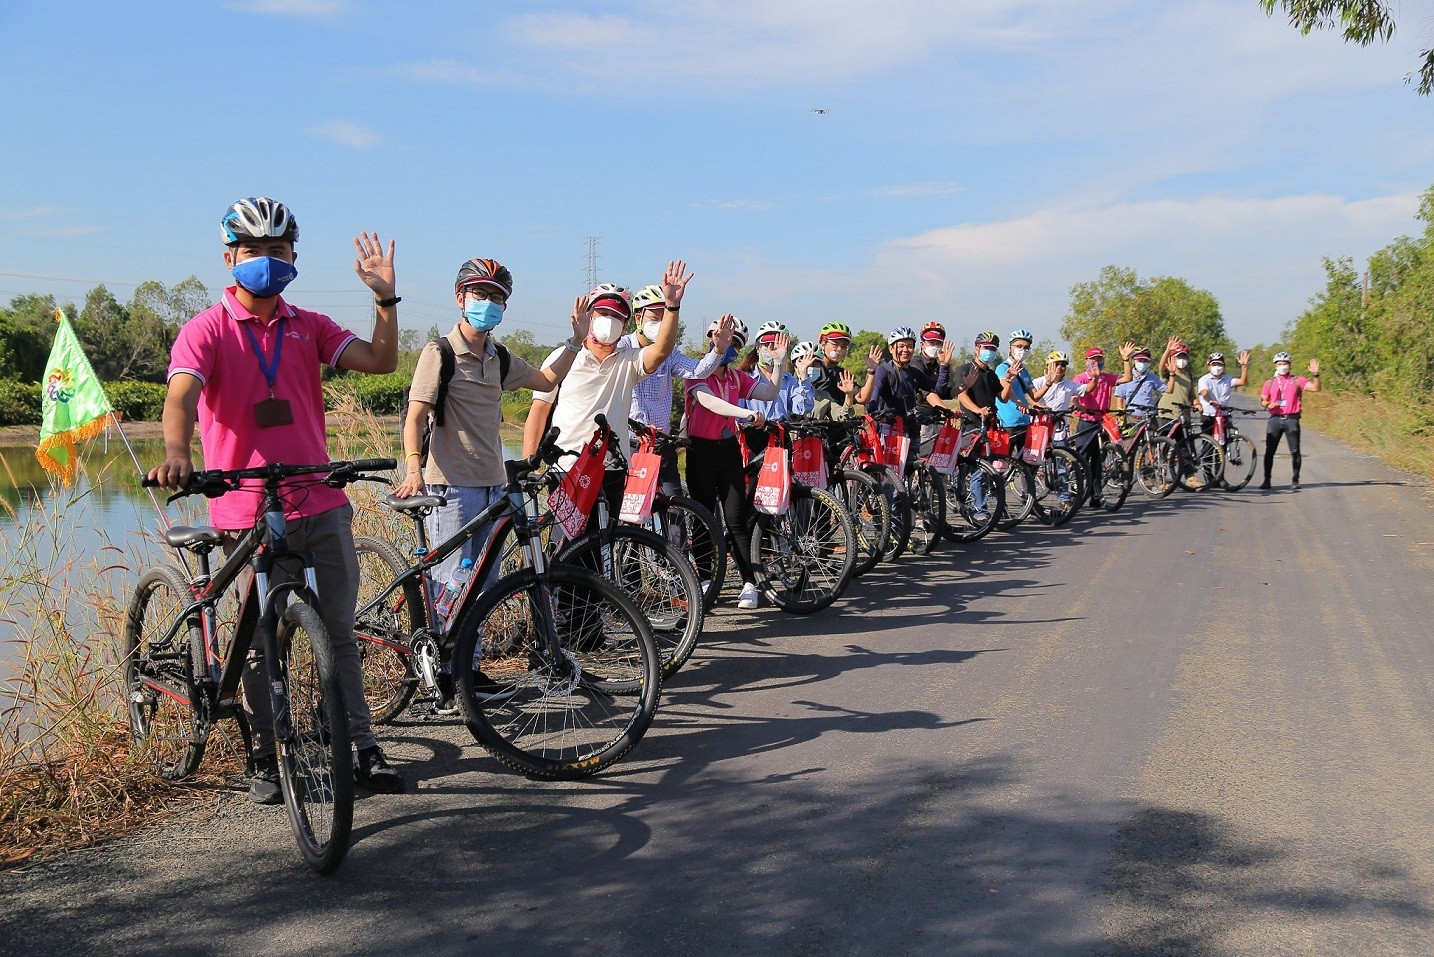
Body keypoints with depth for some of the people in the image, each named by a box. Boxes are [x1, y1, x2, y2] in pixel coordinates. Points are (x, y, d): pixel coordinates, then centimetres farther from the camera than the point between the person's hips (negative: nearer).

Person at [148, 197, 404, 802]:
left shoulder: (308, 326, 10)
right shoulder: (206, 330, -3)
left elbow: (379, 361, 1)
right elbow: (181, 394, -20)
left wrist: (385, 297, -11)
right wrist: (176, 452, -39)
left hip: (321, 505, 4)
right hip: (249, 512, -3)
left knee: (339, 630, 9)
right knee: (261, 641, 6)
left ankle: (363, 749, 17)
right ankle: (265, 760, 20)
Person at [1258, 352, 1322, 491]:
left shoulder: (1297, 381, 5)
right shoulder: (1269, 383, 11)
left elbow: (1315, 388, -5)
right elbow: (1263, 400, 11)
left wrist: (1315, 374, -20)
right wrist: (1268, 404, -11)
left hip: (1291, 419, -2)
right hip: (1275, 419, 2)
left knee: (1295, 451, -3)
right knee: (1269, 451, 3)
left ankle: (1295, 481, 3)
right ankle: (1266, 480, 11)